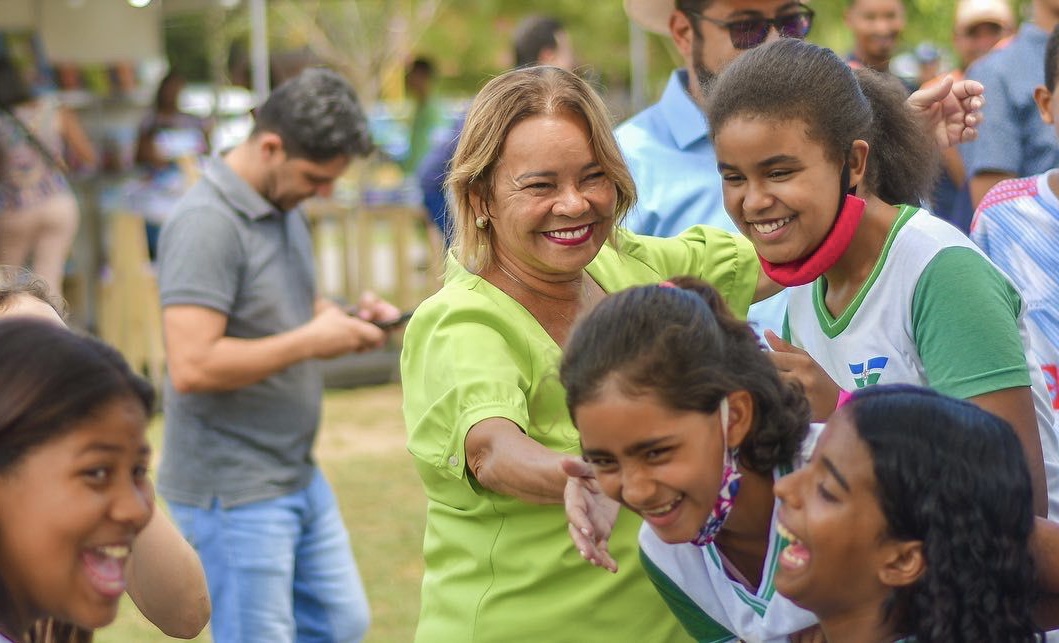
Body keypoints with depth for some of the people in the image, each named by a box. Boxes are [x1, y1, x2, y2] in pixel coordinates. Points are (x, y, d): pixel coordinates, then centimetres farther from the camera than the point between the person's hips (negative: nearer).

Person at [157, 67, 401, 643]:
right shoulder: (206, 224, -21)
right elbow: (192, 367, -29)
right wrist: (311, 342, -22)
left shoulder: (283, 208, 9)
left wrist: (344, 316, 2)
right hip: (233, 492, -9)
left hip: (297, 476, 9)